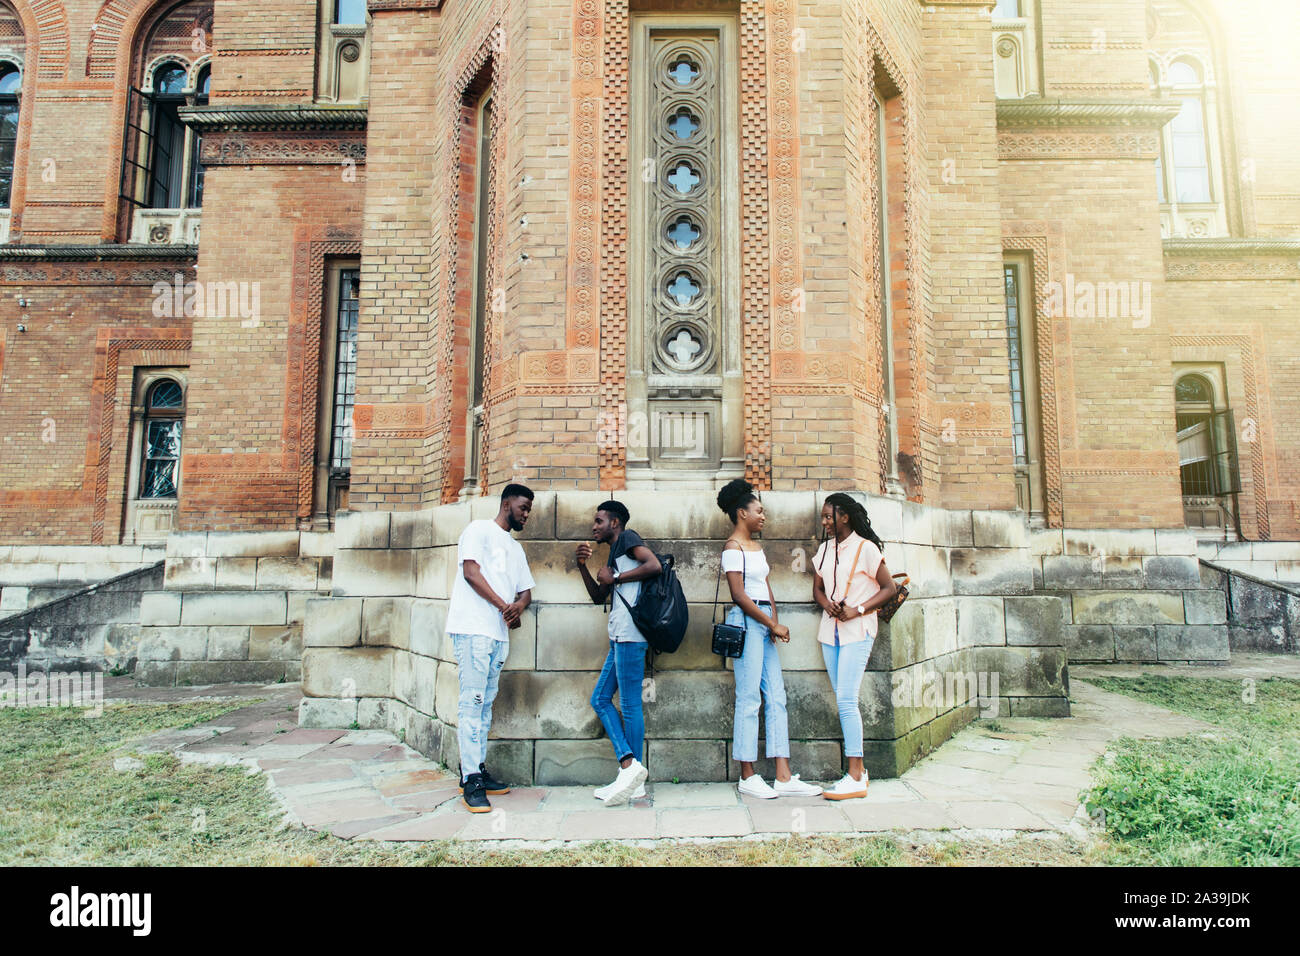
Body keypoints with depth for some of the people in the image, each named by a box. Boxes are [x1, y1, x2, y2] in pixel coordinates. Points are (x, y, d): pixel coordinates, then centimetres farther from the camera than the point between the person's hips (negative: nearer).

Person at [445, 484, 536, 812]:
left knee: (486, 703, 8)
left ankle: (476, 769, 15)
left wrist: (519, 606, -3)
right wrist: (504, 606, -12)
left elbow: (525, 590, 21)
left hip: (500, 633, 7)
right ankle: (471, 782, -8)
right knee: (472, 702, -9)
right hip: (474, 628, -7)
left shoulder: (515, 548, 25)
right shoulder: (479, 530, 3)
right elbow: (471, 572, -9)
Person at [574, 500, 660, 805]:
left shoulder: (627, 538, -2)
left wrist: (614, 578, -11)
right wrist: (582, 566, 13)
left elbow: (654, 565, -19)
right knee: (600, 699, 11)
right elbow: (598, 597, 25)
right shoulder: (614, 553, 24)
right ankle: (628, 764, 8)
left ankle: (635, 781, 4)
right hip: (619, 637, 10)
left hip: (630, 635, -10)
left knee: (630, 705, -4)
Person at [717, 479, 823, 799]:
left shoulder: (756, 546, 18)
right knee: (749, 698, -4)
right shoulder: (733, 547, -8)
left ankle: (784, 777, 10)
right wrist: (773, 624, -11)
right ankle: (747, 777, 7)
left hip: (765, 622, 9)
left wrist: (775, 621, 1)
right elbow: (739, 596, -15)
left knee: (776, 696, 6)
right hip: (746, 621, -9)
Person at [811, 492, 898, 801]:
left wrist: (858, 610, -15)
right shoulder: (824, 549, 12)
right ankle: (859, 768, 19)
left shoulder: (866, 548, -7)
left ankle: (855, 778, -4)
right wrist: (827, 604, -5)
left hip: (857, 631, -7)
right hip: (830, 631, 7)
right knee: (843, 701, 9)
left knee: (846, 700, -11)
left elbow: (889, 588, -6)